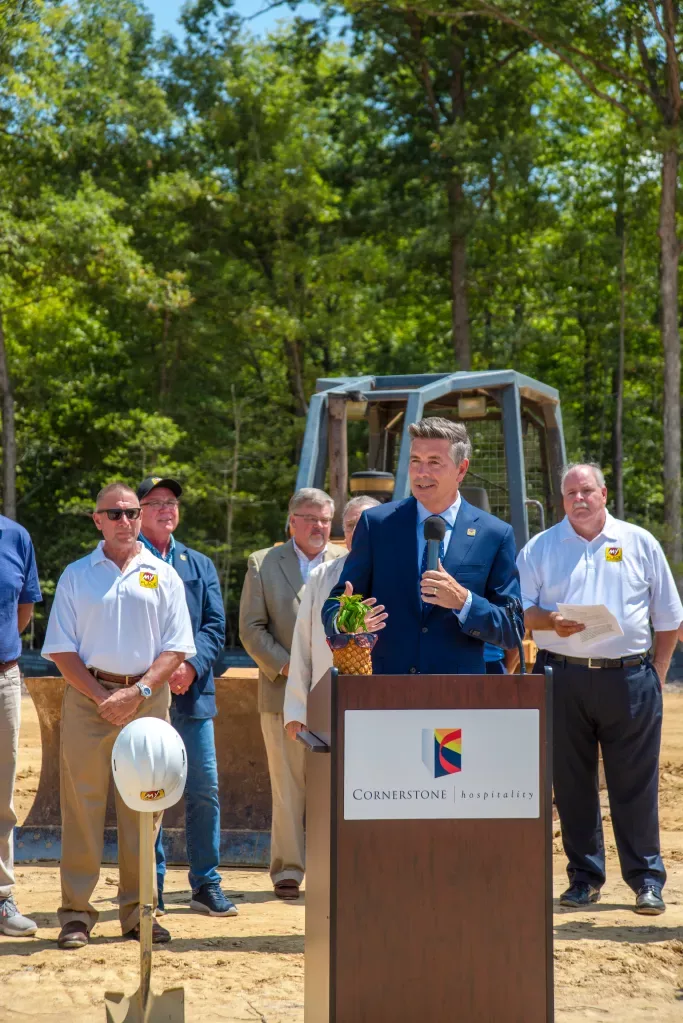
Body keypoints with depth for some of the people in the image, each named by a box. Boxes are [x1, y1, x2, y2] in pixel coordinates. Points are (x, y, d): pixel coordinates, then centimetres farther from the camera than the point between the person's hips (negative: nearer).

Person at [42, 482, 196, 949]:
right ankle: (76, 913, 3)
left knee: (143, 806, 2)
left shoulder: (163, 576, 9)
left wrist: (138, 691, -10)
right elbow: (61, 649, 3)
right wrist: (101, 697, -8)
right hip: (88, 696, -1)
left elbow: (176, 648, 3)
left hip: (148, 696, 1)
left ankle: (138, 911, 10)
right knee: (81, 804, -2)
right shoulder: (76, 576, 8)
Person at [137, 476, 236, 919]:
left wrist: (191, 666, -10)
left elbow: (215, 625, 8)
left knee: (205, 790, 2)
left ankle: (206, 883, 12)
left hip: (193, 692, 3)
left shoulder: (201, 566, 17)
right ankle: (150, 889, 10)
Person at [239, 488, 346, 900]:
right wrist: (286, 666, -8)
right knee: (288, 785, 0)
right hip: (284, 692, -1)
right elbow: (251, 627, 3)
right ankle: (288, 869, 7)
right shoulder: (262, 563, 8)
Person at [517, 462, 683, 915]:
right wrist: (550, 621, -16)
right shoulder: (540, 548, 9)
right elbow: (522, 610, 4)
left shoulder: (640, 543, 9)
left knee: (635, 784, 1)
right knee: (572, 784, 5)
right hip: (564, 678, 1)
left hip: (629, 679, -1)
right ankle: (584, 877, 15)